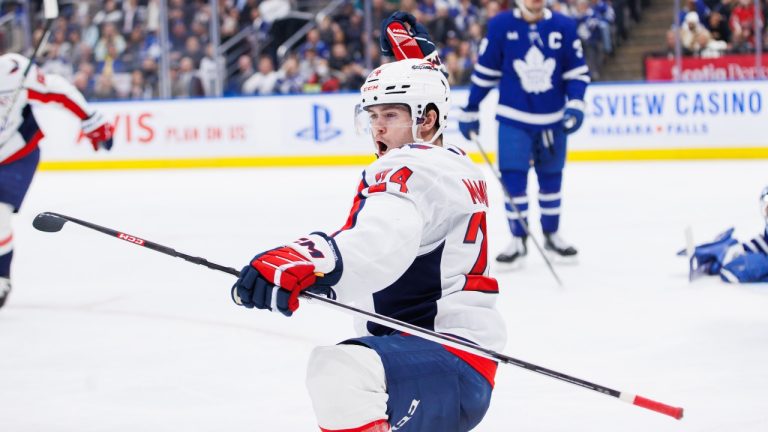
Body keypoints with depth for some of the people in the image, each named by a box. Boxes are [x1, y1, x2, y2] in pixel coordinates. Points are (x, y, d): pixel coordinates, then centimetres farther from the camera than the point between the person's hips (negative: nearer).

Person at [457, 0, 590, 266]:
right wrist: (470, 111, 4)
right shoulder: (500, 26, -7)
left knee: (551, 178, 11)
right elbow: (485, 72, 1)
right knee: (513, 179, -5)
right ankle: (518, 240, 6)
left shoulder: (563, 26, -4)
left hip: (552, 120, 2)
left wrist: (575, 104, -13)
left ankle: (552, 235, 26)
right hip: (514, 119, -2)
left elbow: (578, 71, 1)